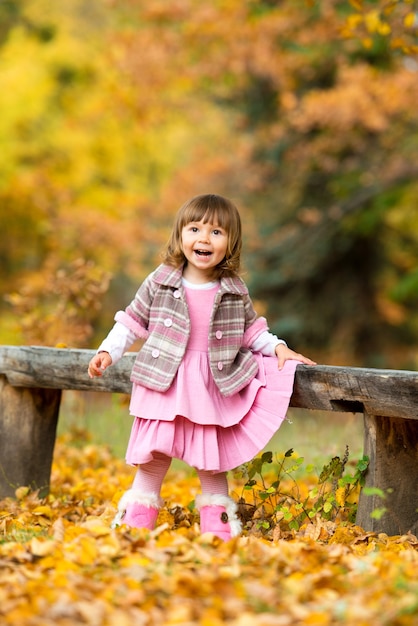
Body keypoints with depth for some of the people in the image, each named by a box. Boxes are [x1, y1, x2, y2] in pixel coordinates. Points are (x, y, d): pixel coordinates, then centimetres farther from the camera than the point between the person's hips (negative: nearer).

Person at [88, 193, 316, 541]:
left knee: (213, 463, 10)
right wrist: (108, 351, -4)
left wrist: (278, 348, -2)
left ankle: (218, 531, 21)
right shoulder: (160, 283, -4)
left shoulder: (236, 291, 0)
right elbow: (133, 321, 4)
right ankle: (135, 527, 14)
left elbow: (251, 330, 12)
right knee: (153, 458, 2)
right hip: (165, 386, -1)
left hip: (214, 389, 1)